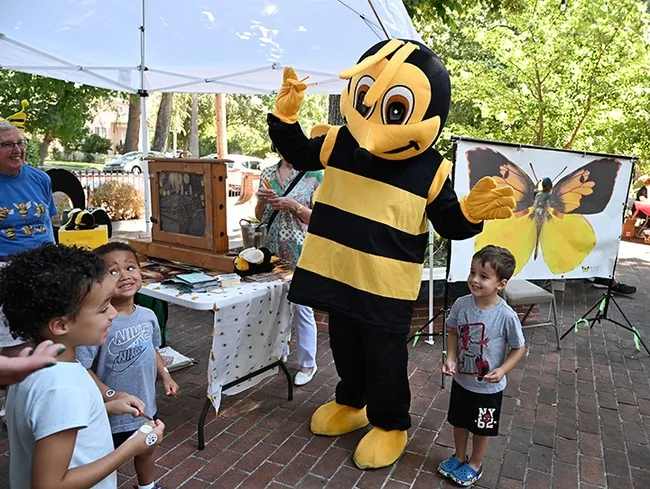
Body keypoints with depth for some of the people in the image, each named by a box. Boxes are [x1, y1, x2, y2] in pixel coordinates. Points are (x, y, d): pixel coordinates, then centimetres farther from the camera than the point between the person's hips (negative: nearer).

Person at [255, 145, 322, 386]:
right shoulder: (267, 174, 9)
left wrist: (294, 206, -19)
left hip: (301, 250, -4)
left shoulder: (313, 174, -5)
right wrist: (261, 200, -7)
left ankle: (307, 363, 17)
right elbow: (260, 216, 13)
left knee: (302, 307, 2)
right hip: (273, 249, 5)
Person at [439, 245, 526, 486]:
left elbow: (519, 348, -11)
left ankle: (475, 464, 45)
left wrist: (502, 370, -24)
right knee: (459, 422, 24)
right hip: (461, 380, 4)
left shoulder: (506, 316, -26)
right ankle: (459, 457, 50)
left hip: (488, 387, -3)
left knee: (481, 428, 19)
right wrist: (451, 358, -13)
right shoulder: (461, 304, -17)